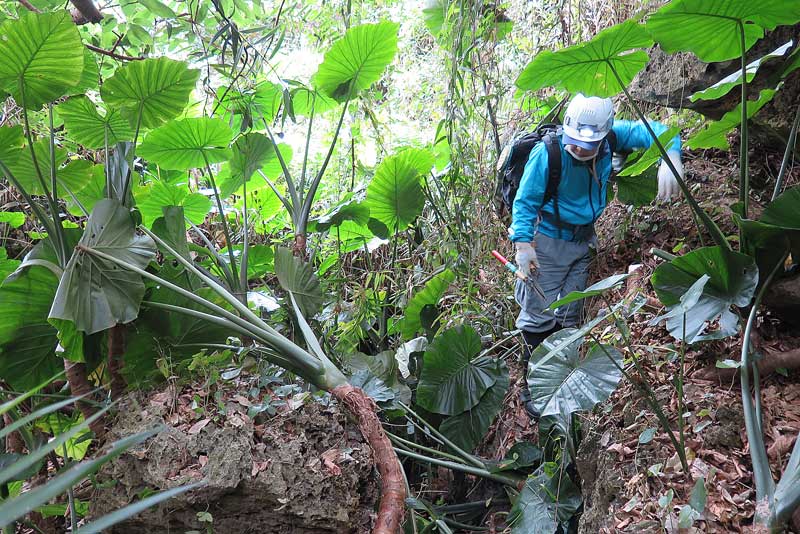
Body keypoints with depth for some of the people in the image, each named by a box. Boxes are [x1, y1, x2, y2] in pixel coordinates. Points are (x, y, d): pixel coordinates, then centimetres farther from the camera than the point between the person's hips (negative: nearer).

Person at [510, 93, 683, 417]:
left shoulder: (611, 137, -14)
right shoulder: (547, 153, -26)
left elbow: (655, 131, -9)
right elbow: (525, 202, -20)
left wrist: (670, 157, -30)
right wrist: (522, 244, -30)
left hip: (583, 241, 5)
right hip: (547, 240, -5)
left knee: (568, 318, 13)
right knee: (540, 315, -6)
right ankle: (532, 387, 7)